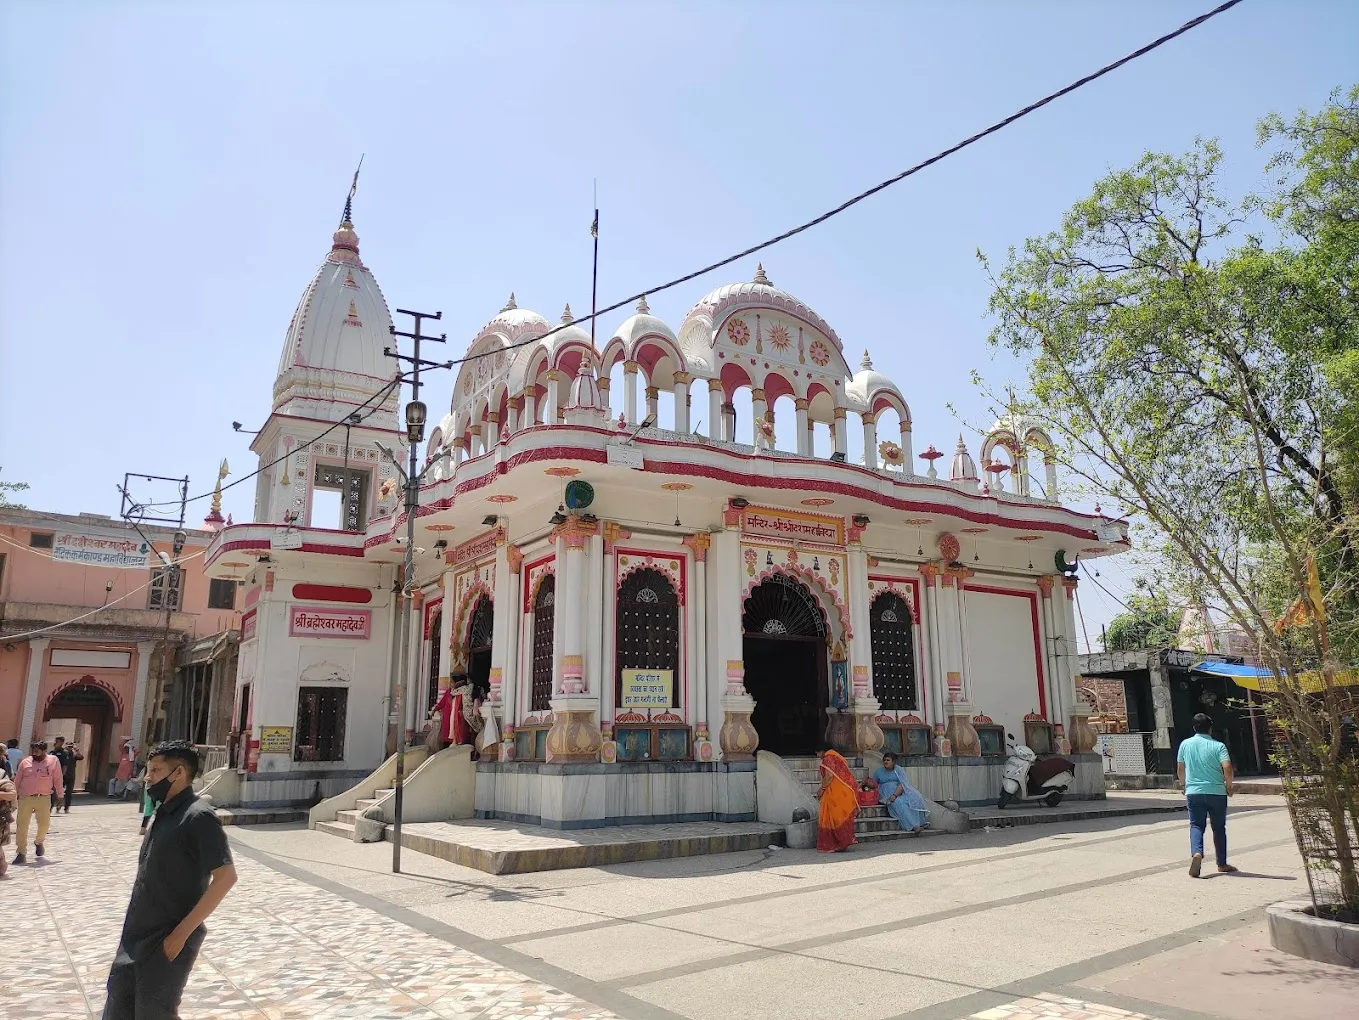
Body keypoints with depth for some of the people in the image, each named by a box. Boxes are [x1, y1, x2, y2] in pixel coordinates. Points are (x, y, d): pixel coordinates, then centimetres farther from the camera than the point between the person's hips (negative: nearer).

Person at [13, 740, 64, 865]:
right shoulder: (25, 762, 5)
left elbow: (57, 779, 2)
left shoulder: (53, 761, 0)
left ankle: (39, 842, 32)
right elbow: (17, 781, 10)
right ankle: (21, 852, 12)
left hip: (44, 799, -1)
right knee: (22, 825, 1)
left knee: (44, 823, 1)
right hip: (25, 798, 1)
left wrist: (60, 795, 3)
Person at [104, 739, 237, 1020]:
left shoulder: (198, 816, -18)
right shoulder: (163, 813, 9)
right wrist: (132, 928, 15)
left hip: (167, 941, -8)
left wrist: (182, 933, -21)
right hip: (136, 936, 8)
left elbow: (226, 877, -22)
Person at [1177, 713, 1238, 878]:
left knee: (1196, 825, 4)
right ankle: (1222, 864, 24)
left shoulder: (1185, 744, 3)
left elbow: (1180, 770, 10)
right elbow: (1227, 768, -17)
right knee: (1219, 828, 14)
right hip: (1216, 792, -1)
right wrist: (1229, 786, 0)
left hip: (1193, 792, 1)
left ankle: (1196, 852, -22)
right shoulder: (1218, 746, -5)